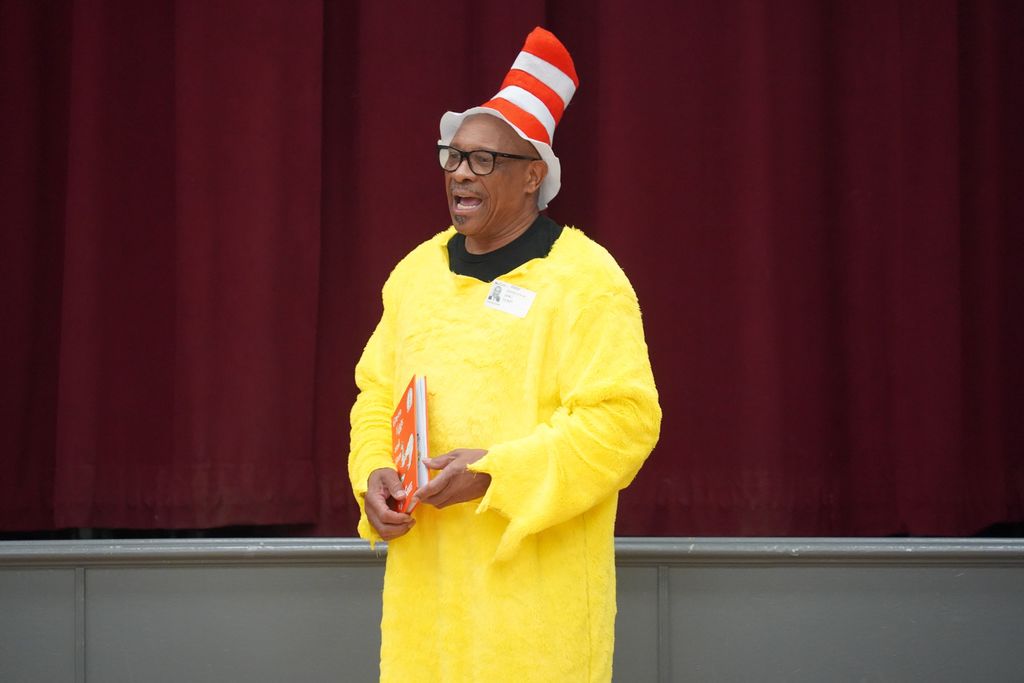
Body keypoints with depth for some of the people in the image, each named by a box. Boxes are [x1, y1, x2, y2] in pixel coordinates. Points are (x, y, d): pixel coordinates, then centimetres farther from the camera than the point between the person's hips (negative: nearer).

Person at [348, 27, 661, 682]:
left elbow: (622, 418, -15)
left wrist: (495, 473, -20)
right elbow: (378, 394, 19)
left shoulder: (586, 280, -7)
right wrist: (375, 473, -2)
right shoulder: (417, 272, 13)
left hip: (534, 575, -5)